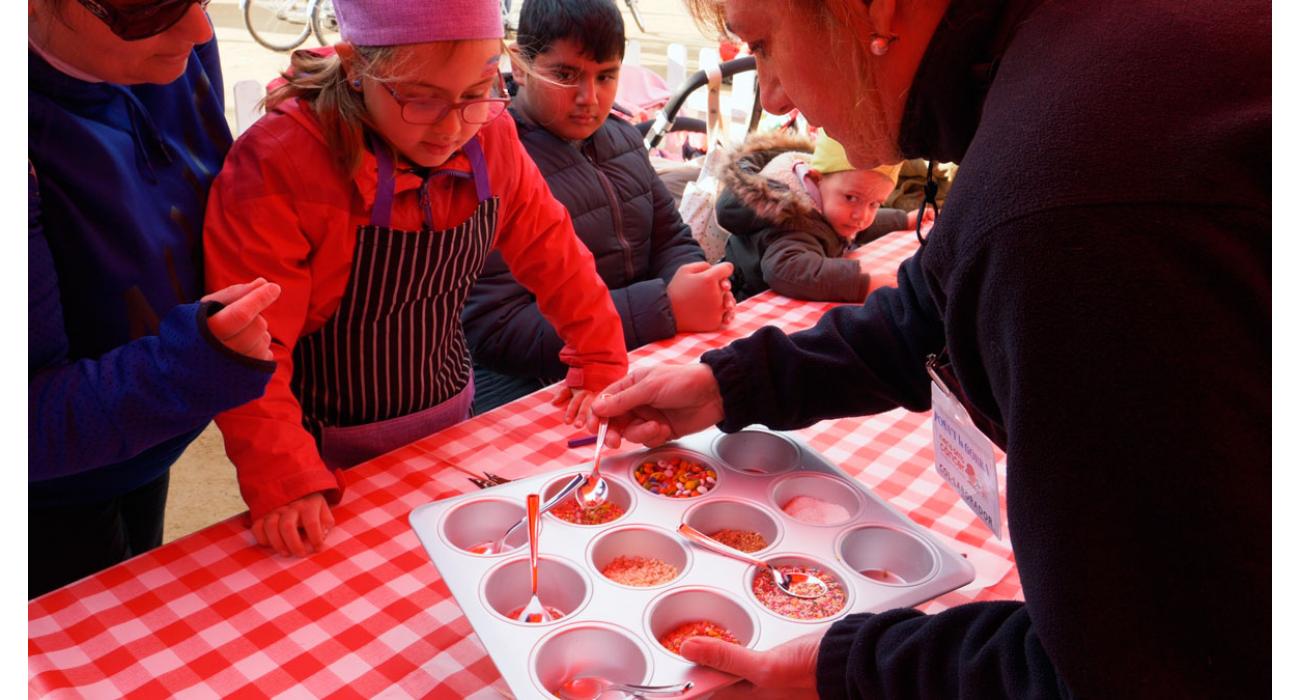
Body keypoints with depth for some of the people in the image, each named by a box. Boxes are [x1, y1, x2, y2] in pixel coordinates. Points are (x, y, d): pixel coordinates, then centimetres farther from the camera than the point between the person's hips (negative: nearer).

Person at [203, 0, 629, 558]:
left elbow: (550, 251, 1)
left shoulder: (490, 139, -10)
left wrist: (599, 363, -1)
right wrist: (282, 482, -31)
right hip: (333, 456, -4)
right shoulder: (277, 162, -25)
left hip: (449, 425, 5)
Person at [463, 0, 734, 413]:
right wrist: (666, 308, -24)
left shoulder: (622, 137, 10)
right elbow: (497, 331, -20)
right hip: (528, 391, -8)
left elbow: (671, 239, 16)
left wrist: (699, 286, -9)